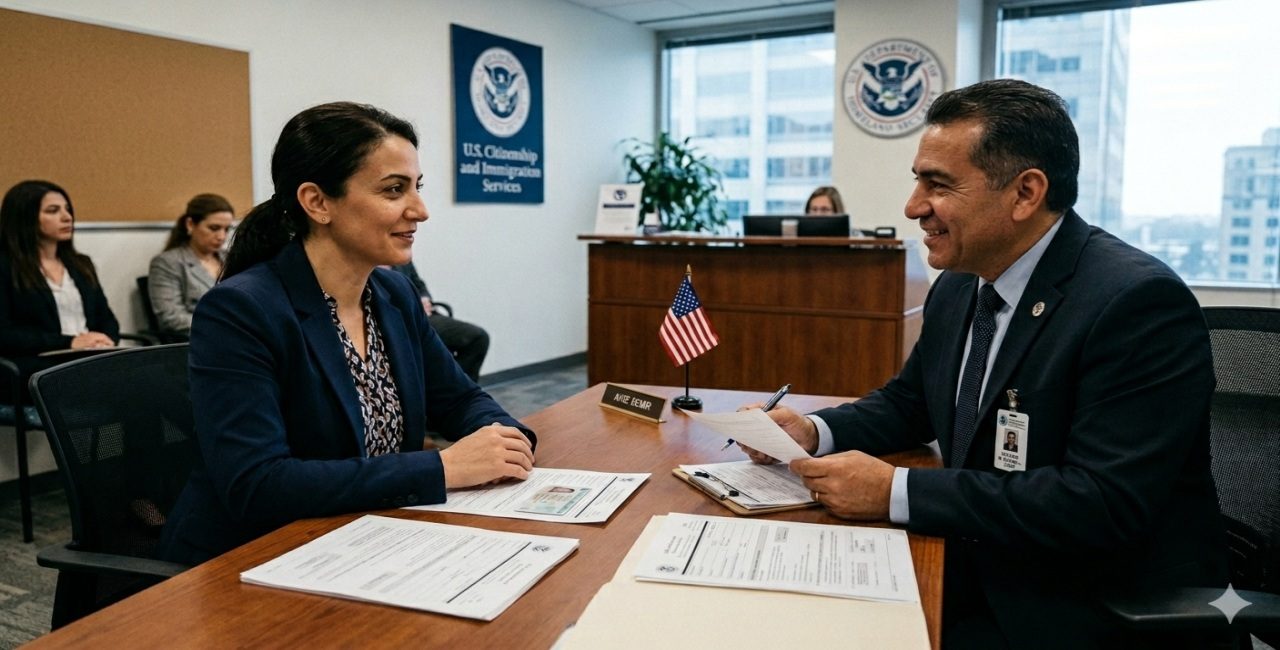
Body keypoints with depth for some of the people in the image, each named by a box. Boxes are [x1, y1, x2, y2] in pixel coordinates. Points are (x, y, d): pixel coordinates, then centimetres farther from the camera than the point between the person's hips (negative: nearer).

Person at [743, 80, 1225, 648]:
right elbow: (908, 404, 14)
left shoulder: (1140, 302, -21)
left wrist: (896, 491, -27)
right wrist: (816, 431, -6)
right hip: (982, 577, 6)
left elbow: (1105, 505, -28)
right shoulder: (957, 287, 2)